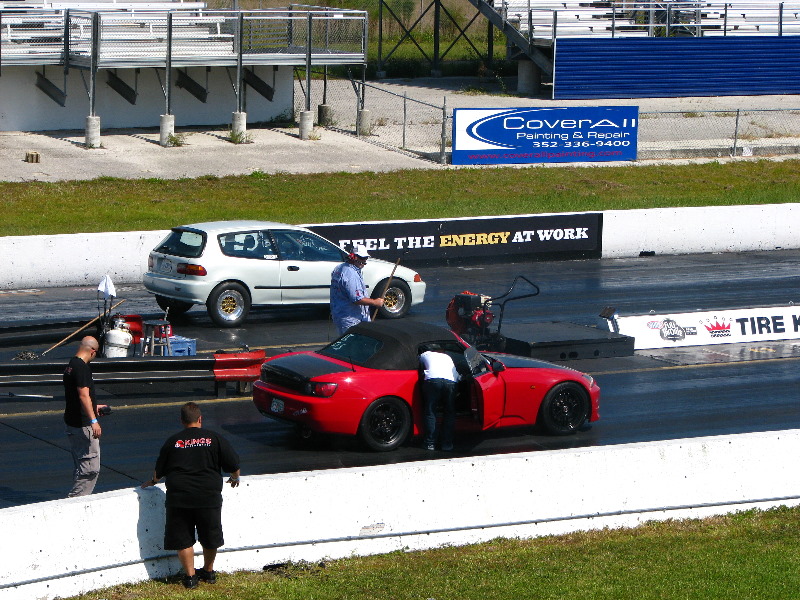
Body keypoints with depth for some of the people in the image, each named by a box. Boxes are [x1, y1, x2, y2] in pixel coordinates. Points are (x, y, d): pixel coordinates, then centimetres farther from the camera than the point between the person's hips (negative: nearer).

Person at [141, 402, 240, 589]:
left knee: (183, 539, 9)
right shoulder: (214, 438, 2)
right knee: (210, 538, 17)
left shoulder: (172, 441, 5)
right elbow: (233, 464, 5)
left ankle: (190, 576, 9)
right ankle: (208, 572, 31)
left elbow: (159, 471, 16)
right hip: (209, 495, 0)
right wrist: (235, 478, 28)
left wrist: (153, 481, 38)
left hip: (179, 496, 0)